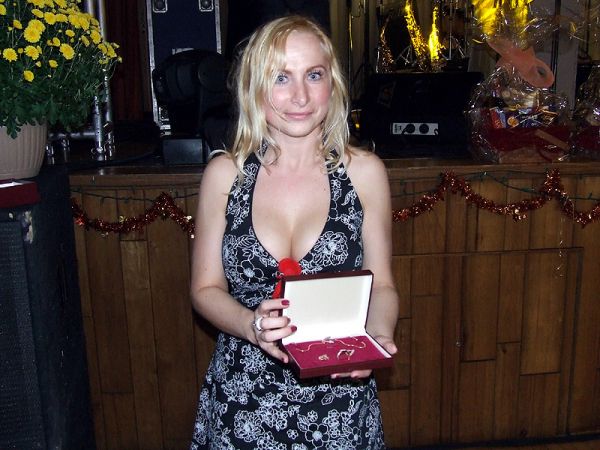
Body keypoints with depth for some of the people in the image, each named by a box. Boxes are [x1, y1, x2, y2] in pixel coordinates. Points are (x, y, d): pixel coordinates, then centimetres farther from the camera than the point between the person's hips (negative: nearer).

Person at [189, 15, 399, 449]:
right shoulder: (224, 173, -6)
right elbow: (207, 288, -1)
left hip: (340, 392, 0)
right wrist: (251, 326, -19)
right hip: (242, 396, 0)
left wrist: (377, 336, -19)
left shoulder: (365, 172, -6)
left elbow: (381, 285, 1)